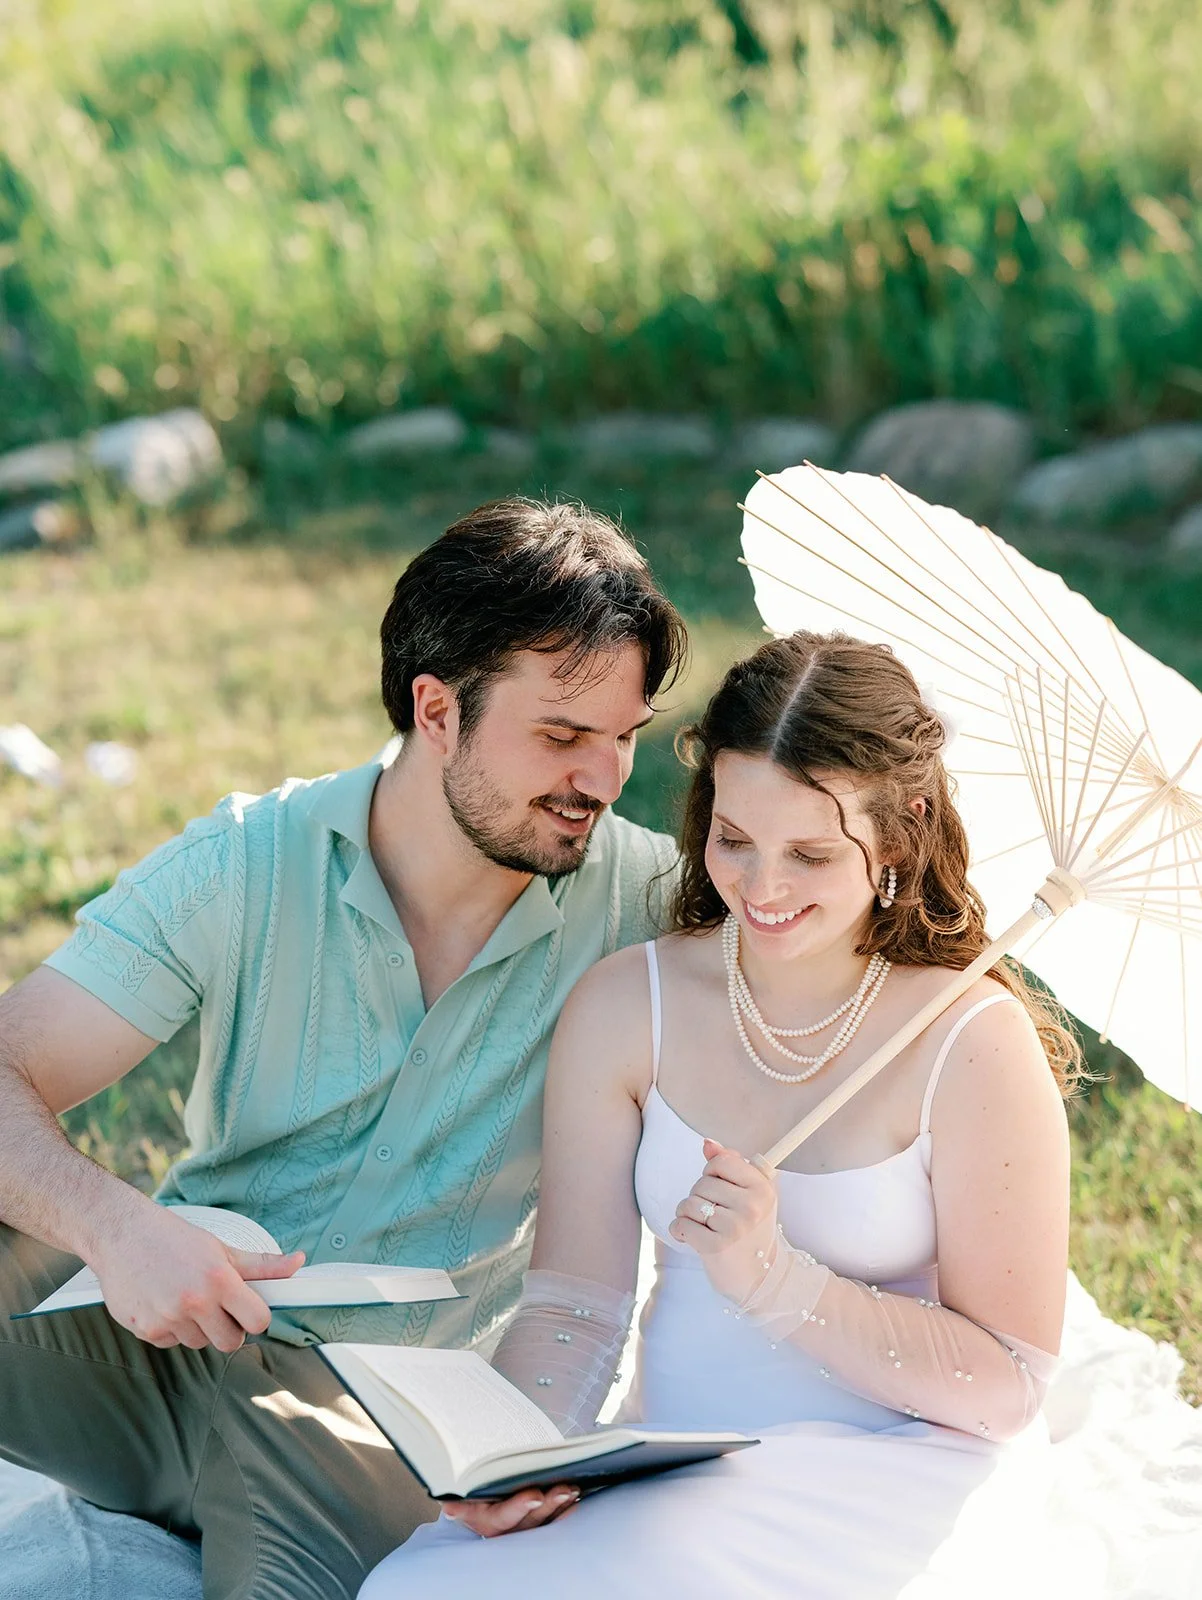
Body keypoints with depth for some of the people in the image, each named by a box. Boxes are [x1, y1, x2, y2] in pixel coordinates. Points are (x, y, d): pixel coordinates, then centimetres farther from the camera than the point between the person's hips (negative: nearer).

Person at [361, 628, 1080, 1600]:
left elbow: (1008, 1387, -10)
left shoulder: (974, 1040, -11)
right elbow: (573, 1303, 0)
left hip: (900, 1484, -3)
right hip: (676, 1474, 3)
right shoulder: (624, 1004, 1)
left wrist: (773, 1279, -22)